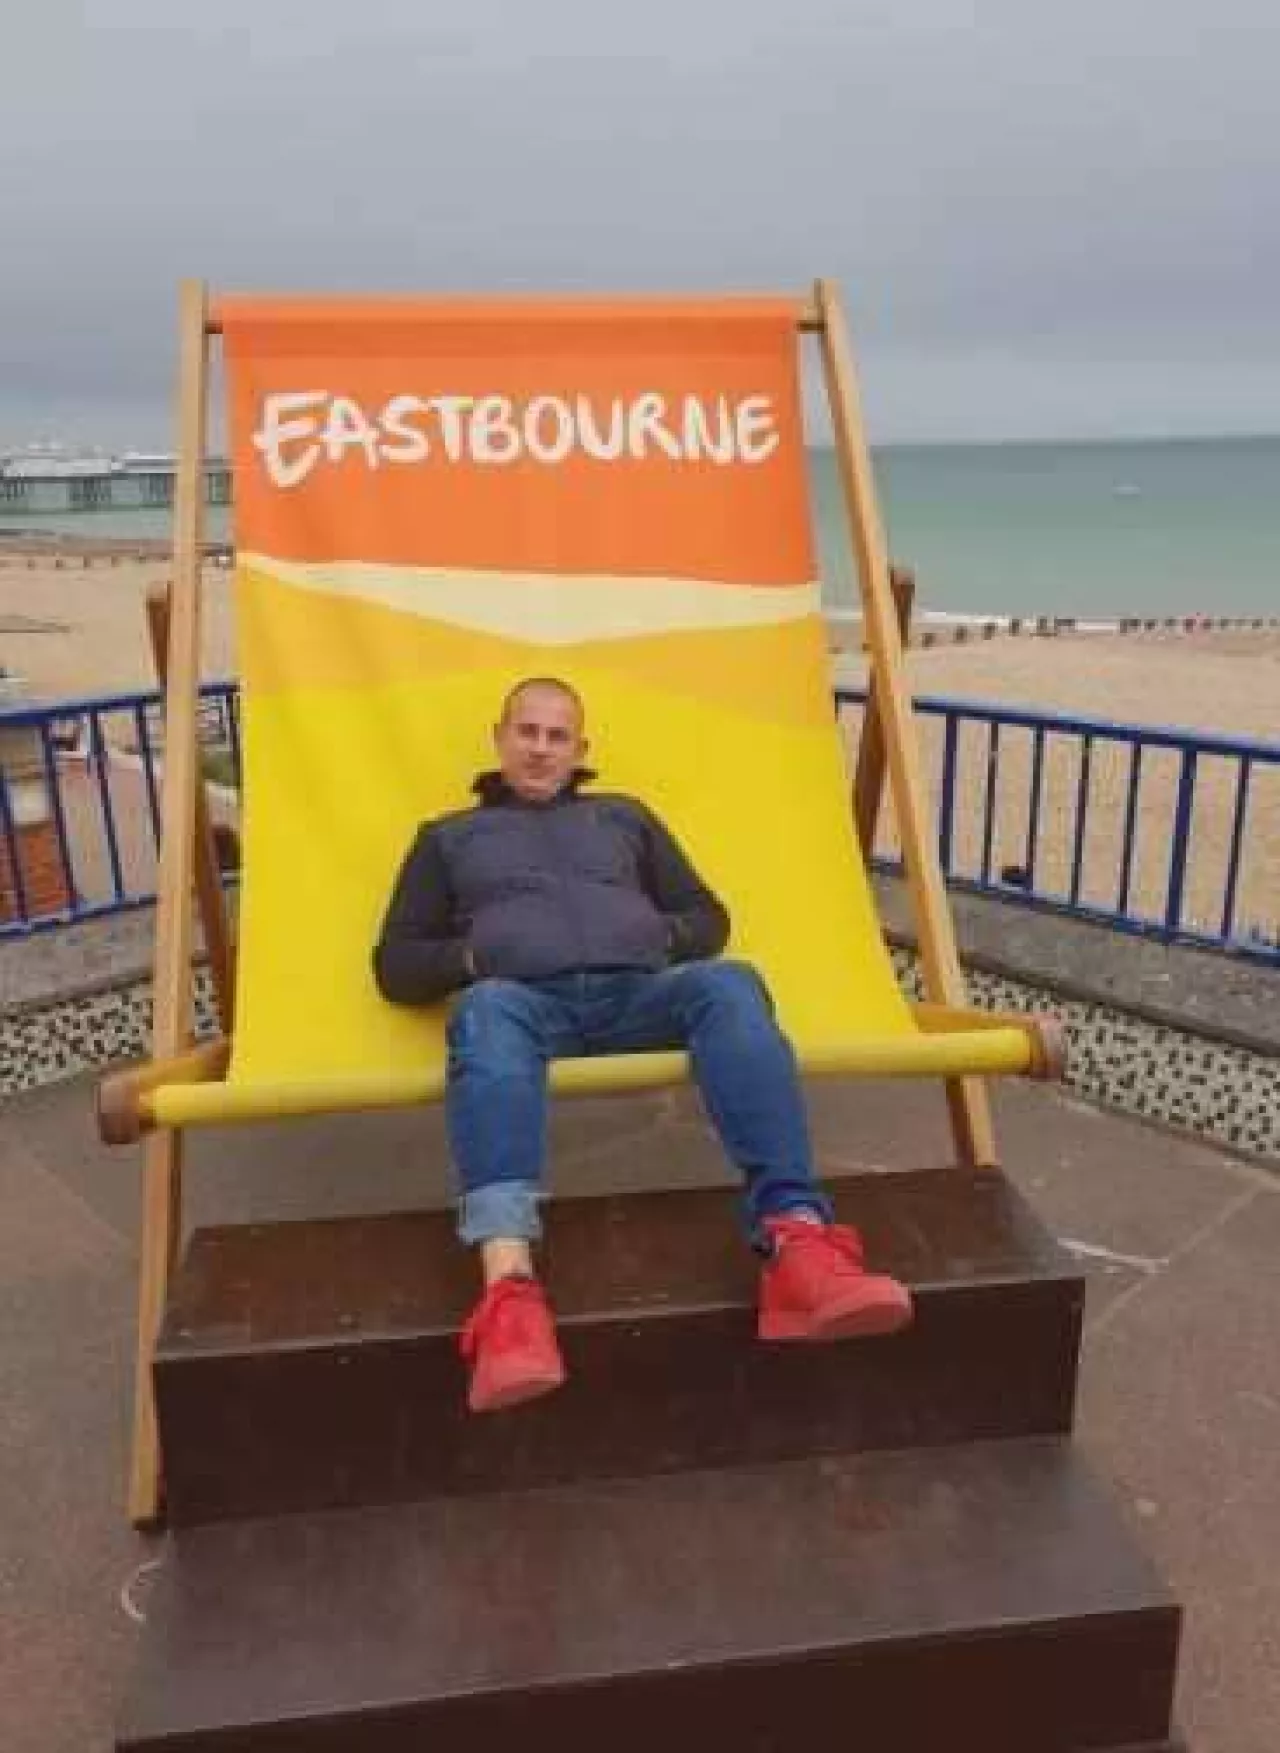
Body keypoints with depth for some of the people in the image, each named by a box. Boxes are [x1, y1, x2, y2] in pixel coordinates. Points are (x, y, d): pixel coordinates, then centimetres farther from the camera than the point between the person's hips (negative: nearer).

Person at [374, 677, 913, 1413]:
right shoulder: (448, 837, 30)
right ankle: (510, 1289, -60)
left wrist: (661, 936, 4)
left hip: (641, 993, 2)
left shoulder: (625, 816, 33)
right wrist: (472, 956, 1)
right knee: (485, 1011, -39)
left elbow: (709, 920, 27)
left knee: (729, 986, -33)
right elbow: (397, 966, 21)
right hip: (525, 1000, -1)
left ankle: (797, 1242, -53)